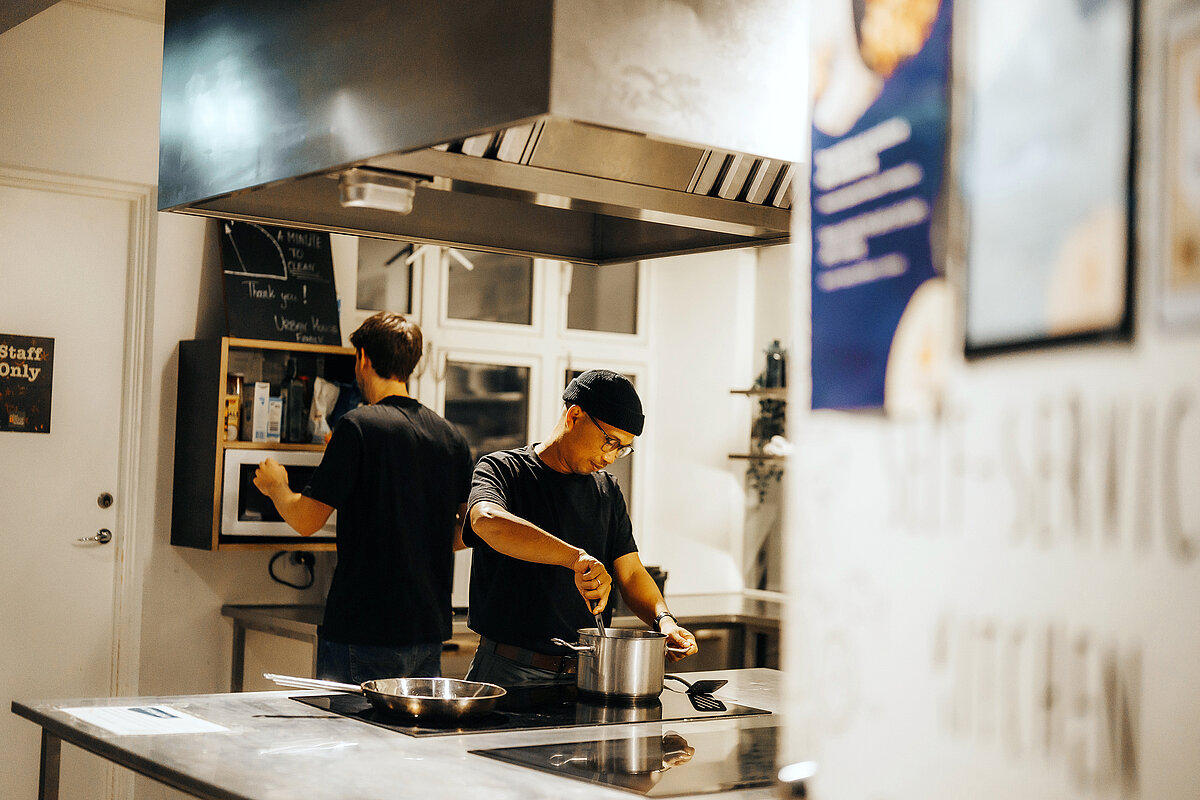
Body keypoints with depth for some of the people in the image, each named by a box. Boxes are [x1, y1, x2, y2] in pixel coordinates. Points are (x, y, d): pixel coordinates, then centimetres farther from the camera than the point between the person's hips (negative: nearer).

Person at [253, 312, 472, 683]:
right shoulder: (452, 437, 6)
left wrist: (275, 486, 10)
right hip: (429, 632, 6)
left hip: (363, 634, -6)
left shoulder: (358, 426, -11)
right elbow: (465, 533, 15)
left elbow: (305, 520, -10)